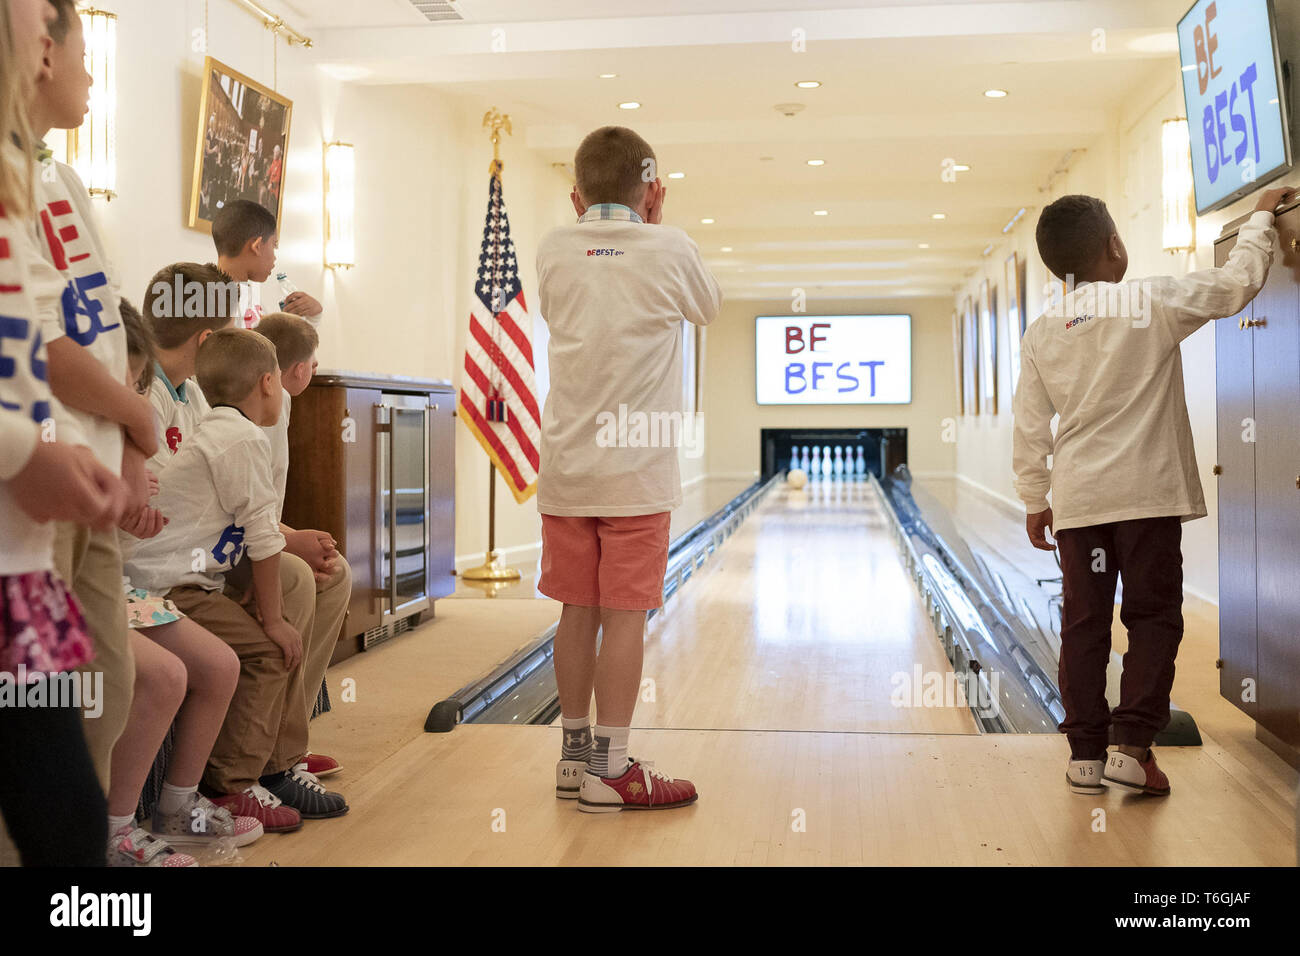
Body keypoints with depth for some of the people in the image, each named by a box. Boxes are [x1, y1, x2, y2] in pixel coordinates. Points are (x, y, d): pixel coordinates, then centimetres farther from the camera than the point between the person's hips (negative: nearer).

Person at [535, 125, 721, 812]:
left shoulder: (555, 251, 3)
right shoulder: (668, 249, -5)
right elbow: (708, 308, 15)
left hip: (566, 469, 4)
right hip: (636, 471, -4)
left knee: (577, 613, 11)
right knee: (624, 618, 0)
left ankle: (575, 755, 22)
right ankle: (608, 771, 4)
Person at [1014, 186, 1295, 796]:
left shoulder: (1040, 336, 4)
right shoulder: (1152, 302, -8)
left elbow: (1030, 430, 6)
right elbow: (1237, 284, -1)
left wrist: (1035, 501, 14)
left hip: (1077, 500, 4)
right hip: (1147, 493, -3)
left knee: (1083, 623, 8)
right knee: (1153, 617, 6)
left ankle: (1085, 753, 12)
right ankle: (1134, 746, 0)